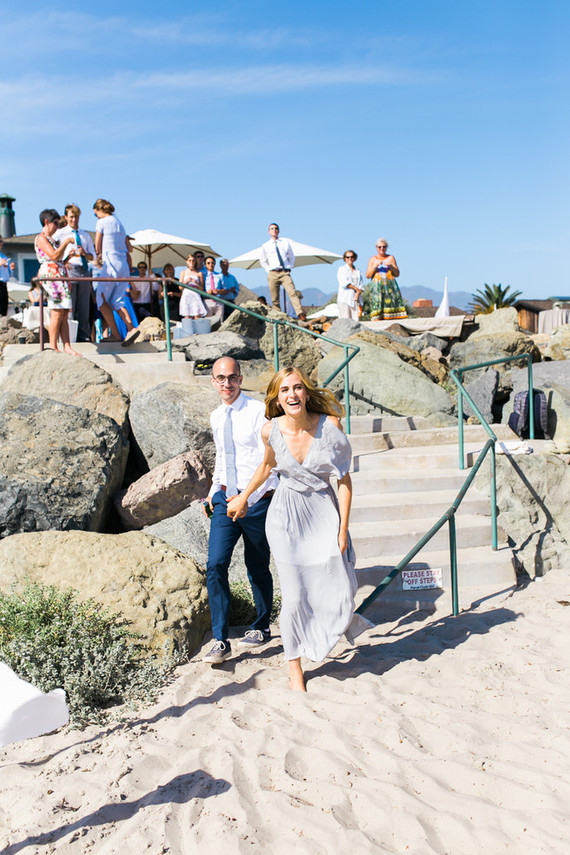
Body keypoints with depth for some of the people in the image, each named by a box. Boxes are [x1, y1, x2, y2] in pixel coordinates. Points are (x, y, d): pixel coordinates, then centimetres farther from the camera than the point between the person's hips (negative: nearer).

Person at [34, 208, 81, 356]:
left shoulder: (51, 239, 26)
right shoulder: (41, 238, -3)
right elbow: (54, 256, -16)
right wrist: (66, 241, -9)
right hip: (50, 275, -9)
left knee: (64, 314, 1)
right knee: (57, 313, -12)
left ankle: (67, 347, -2)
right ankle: (53, 347, -8)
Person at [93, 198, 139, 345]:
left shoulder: (102, 222, -2)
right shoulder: (120, 224, 20)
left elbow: (97, 245, 2)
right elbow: (129, 249, 21)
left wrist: (99, 256, 21)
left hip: (111, 264, -7)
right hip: (124, 266, 7)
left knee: (102, 300, 3)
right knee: (117, 301, 8)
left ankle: (115, 334, -4)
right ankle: (131, 328, -13)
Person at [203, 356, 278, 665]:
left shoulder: (258, 412, -9)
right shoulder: (216, 417, 11)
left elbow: (270, 457, -14)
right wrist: (214, 489, 16)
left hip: (256, 500, -5)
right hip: (225, 500, 5)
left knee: (257, 568, 10)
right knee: (215, 566, -7)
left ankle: (262, 627, 32)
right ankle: (220, 641, 1)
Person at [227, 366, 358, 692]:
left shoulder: (330, 426, -15)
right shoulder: (271, 430, -11)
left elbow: (344, 479, -7)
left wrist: (343, 528, -8)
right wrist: (243, 498, 23)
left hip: (325, 511, 0)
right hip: (287, 515, 0)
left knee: (340, 590, 1)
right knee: (295, 597, -2)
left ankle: (341, 617, 41)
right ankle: (295, 666, 20)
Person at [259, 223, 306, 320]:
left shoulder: (285, 242, 14)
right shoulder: (265, 246, 13)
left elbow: (292, 256, 23)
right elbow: (262, 261, 23)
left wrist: (290, 267, 9)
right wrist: (269, 271, 9)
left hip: (285, 273, -1)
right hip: (273, 274, 1)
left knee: (292, 293, -21)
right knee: (275, 299, -4)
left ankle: (300, 314, -31)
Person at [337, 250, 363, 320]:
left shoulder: (358, 271, 21)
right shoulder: (342, 269, 9)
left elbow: (361, 285, 12)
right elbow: (344, 283, -6)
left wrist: (357, 294, -7)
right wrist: (356, 288, -3)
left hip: (355, 300, 4)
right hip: (344, 299, -4)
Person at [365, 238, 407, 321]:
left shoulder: (391, 258, 14)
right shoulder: (373, 259, 14)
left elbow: (397, 274, 11)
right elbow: (368, 275, 5)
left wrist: (391, 266, -6)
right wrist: (375, 266, -7)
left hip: (390, 286, 1)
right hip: (377, 287, 0)